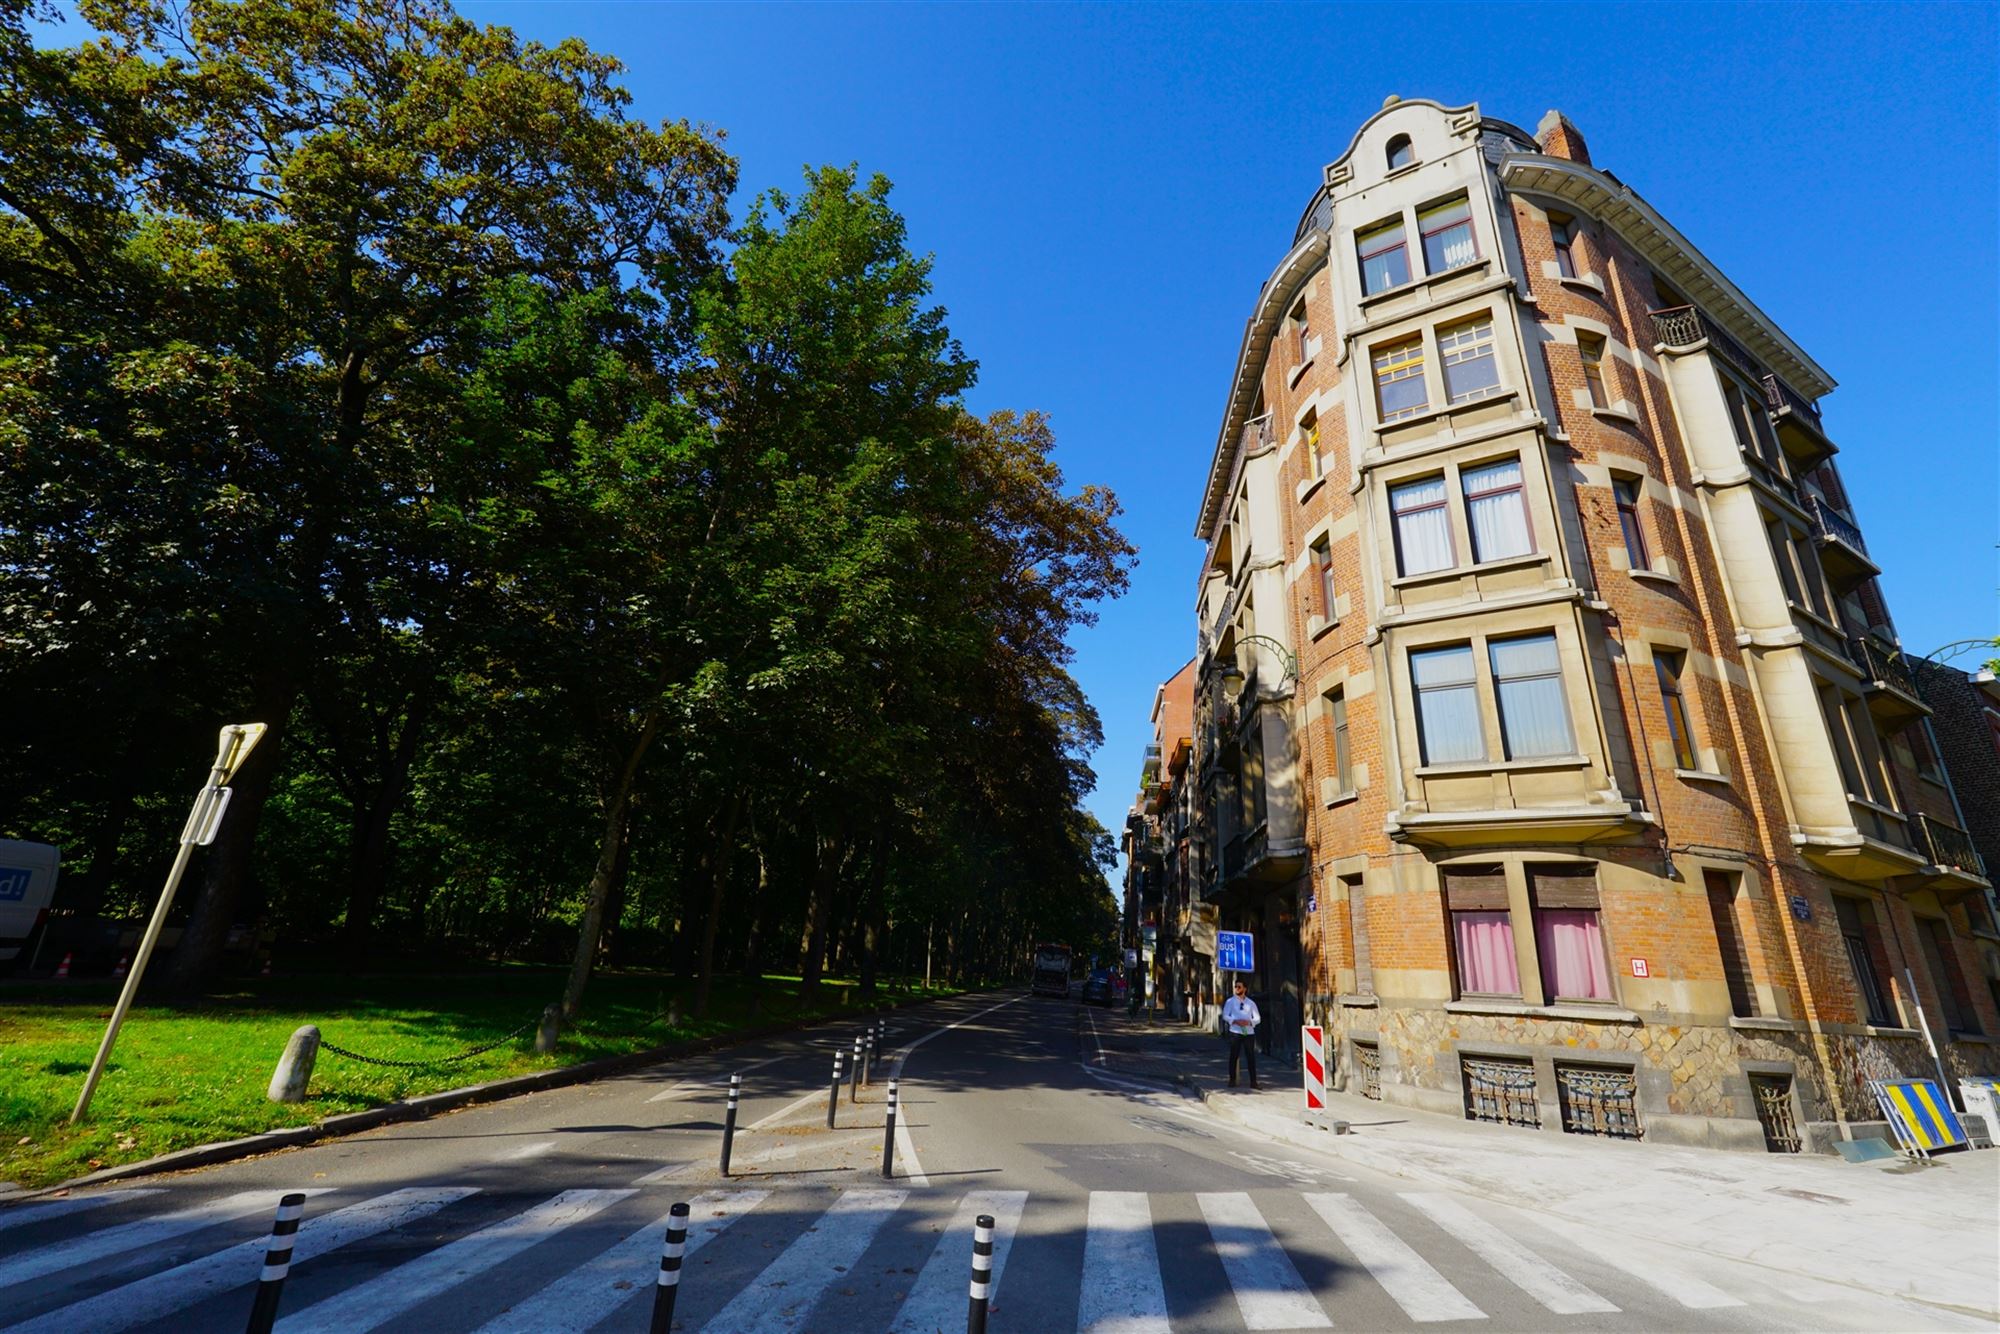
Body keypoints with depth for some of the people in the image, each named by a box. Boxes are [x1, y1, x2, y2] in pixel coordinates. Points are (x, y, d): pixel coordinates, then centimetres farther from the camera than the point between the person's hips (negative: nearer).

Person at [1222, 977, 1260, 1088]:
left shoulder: (1251, 1003, 7)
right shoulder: (1230, 1001, 4)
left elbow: (1258, 1018, 7)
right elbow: (1225, 1016, 0)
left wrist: (1249, 1022, -12)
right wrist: (1236, 1021, -16)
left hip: (1249, 1032, 1)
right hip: (1235, 1032, -1)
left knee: (1251, 1057, 1)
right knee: (1233, 1056, 4)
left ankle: (1253, 1081, 9)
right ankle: (1232, 1080, 14)